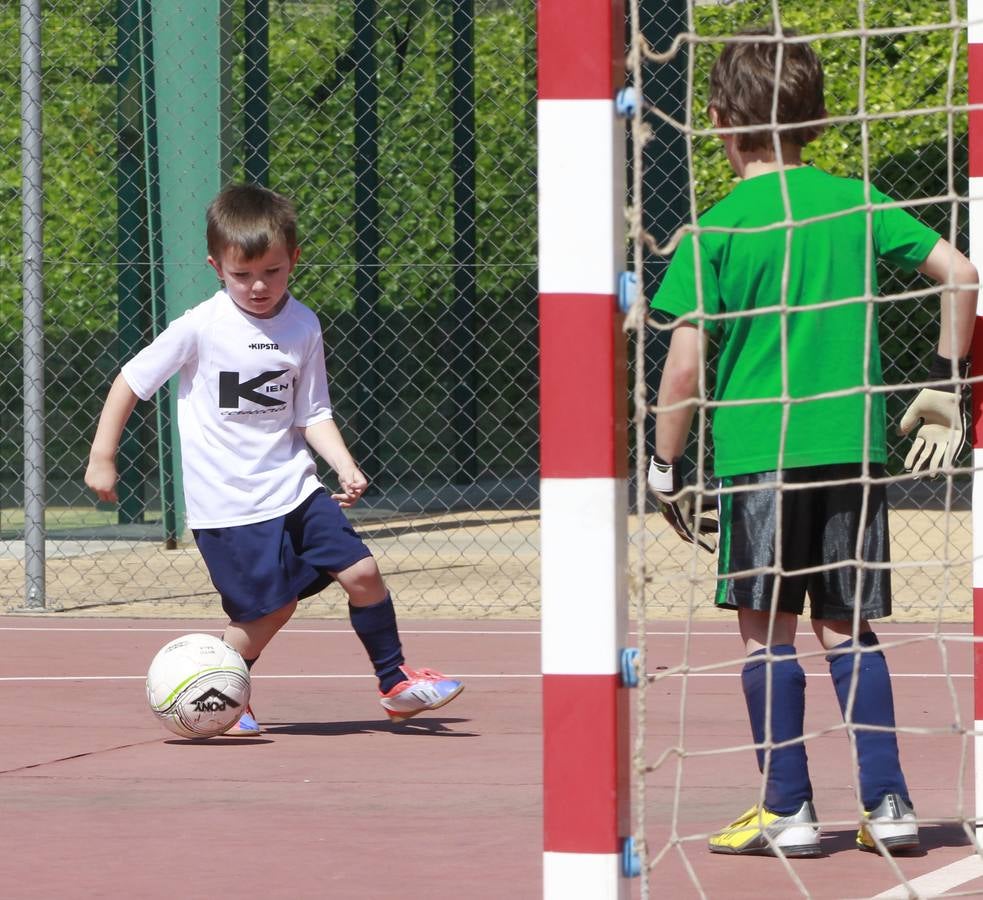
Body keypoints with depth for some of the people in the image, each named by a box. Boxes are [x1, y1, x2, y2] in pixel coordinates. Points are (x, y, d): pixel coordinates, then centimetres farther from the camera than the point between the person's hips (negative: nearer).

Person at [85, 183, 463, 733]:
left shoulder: (303, 327, 2)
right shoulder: (201, 328, -11)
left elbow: (312, 414, 8)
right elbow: (132, 382, -1)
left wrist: (345, 465, -8)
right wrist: (102, 458, -1)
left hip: (293, 486, 4)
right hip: (228, 502, -4)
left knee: (361, 571, -4)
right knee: (272, 606, -7)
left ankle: (396, 682, 15)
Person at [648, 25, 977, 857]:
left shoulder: (716, 231, -6)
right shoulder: (856, 203, 5)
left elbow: (684, 365, -10)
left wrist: (665, 471, -1)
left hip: (758, 453, -4)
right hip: (854, 444, 4)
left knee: (768, 630, 4)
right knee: (848, 629, 11)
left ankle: (787, 811, 4)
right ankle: (888, 805, 7)